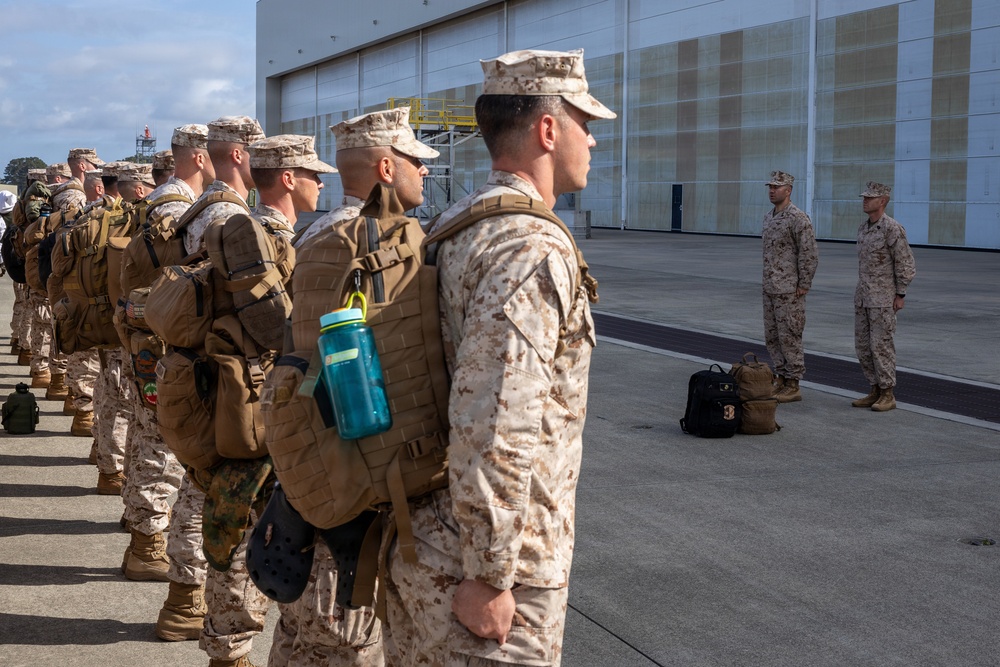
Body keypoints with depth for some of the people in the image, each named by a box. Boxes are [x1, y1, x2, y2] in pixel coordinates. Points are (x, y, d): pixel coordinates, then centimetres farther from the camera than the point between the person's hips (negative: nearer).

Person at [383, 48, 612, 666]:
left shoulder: (455, 228, 10)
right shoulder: (532, 249, -21)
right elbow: (493, 428, -28)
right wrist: (490, 576, -23)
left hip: (423, 540, 9)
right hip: (478, 566, -9)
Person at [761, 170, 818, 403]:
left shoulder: (797, 218, -14)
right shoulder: (769, 217, 13)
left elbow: (810, 255, -16)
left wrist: (803, 285, -15)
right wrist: (766, 279, 16)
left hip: (789, 291, -9)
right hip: (769, 289, 9)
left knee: (789, 337, -4)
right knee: (772, 337, 12)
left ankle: (793, 386, 2)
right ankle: (781, 379, 21)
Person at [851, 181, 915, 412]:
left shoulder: (893, 229, -15)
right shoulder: (864, 228, 10)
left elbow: (906, 264, -14)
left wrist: (900, 295, -14)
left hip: (884, 298, -8)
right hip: (863, 297, 8)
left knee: (881, 345, -6)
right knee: (863, 345, 7)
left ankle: (888, 395, 3)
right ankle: (876, 391, 16)